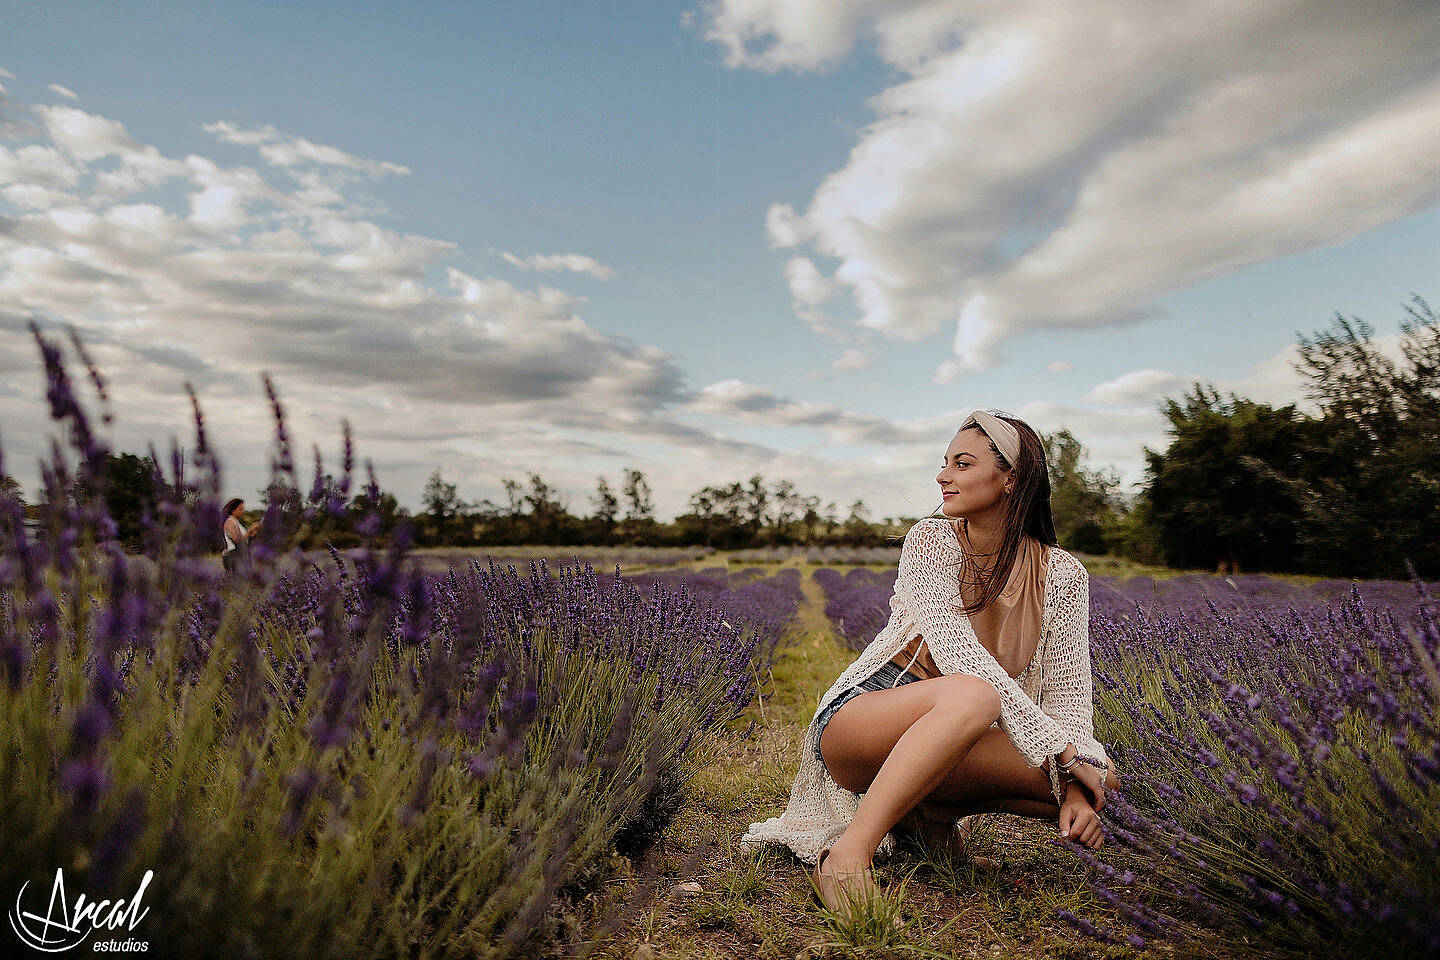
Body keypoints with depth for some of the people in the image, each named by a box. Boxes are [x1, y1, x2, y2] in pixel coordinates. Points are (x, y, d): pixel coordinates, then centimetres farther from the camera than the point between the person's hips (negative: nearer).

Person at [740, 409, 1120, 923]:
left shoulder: (1063, 576, 1)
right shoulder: (929, 540, -8)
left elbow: (1069, 692, -2)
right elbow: (958, 655, -19)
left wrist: (1077, 789, -19)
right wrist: (1064, 751, -21)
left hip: (951, 746, 5)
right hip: (861, 716, -4)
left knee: (1089, 784, -17)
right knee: (971, 694, -36)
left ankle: (927, 809, -4)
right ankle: (848, 853, -34)